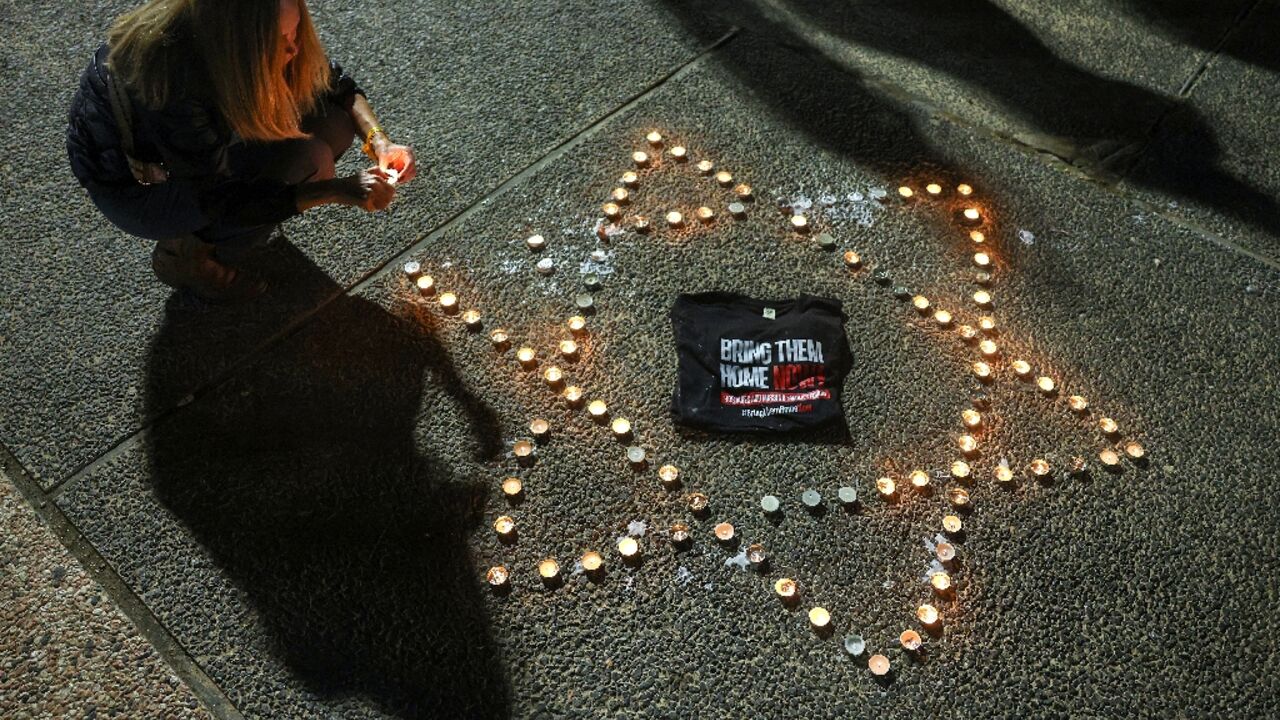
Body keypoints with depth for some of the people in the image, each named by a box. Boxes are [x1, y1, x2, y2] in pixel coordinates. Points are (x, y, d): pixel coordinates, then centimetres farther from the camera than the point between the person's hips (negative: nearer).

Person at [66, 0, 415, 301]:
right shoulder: (174, 86, -38)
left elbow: (336, 84, -4)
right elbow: (219, 203, -28)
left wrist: (378, 139, -22)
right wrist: (336, 190, -32)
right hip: (132, 185, -6)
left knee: (335, 122, -13)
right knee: (306, 161, -26)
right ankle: (184, 254, -7)